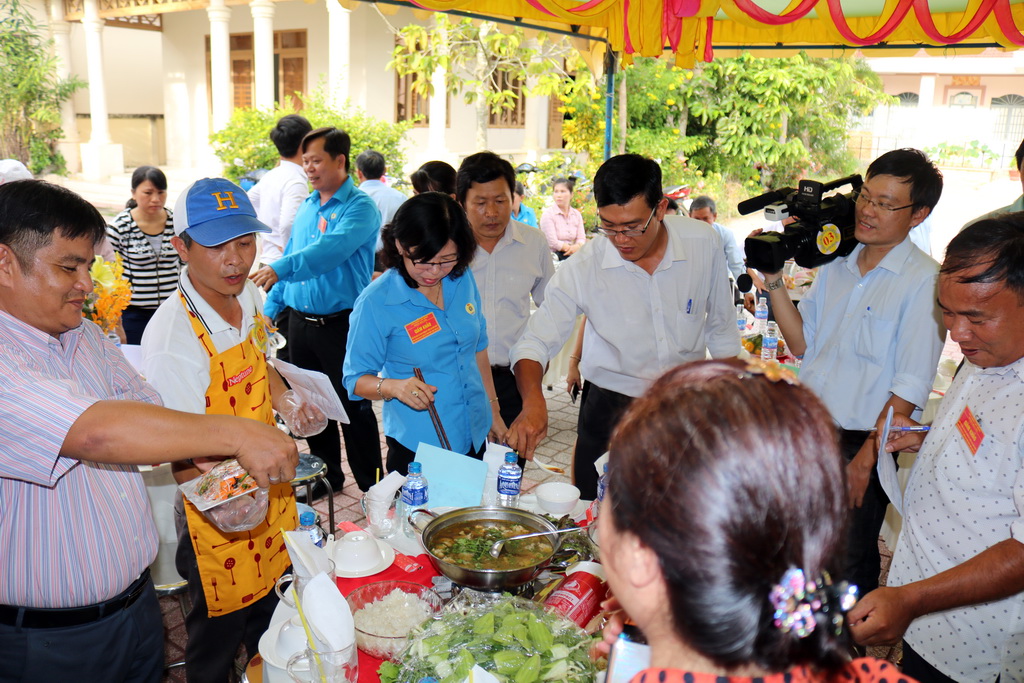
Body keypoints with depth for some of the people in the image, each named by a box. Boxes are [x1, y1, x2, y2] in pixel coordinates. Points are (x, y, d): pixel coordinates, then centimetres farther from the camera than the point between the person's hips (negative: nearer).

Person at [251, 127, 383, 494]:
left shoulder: (359, 207, -11)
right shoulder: (307, 206, 13)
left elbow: (332, 249, -28)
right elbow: (290, 257, 19)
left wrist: (280, 268, -39)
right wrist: (270, 309, 13)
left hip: (341, 323, -7)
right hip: (300, 322, 8)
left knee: (354, 407, 0)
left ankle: (371, 488, 13)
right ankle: (327, 477, 32)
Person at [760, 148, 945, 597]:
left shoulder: (924, 281, -12)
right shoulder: (836, 264, 8)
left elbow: (910, 388, -15)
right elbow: (802, 344, 7)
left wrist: (863, 462, -16)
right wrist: (773, 279, -2)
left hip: (861, 446, -5)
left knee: (848, 569, 10)